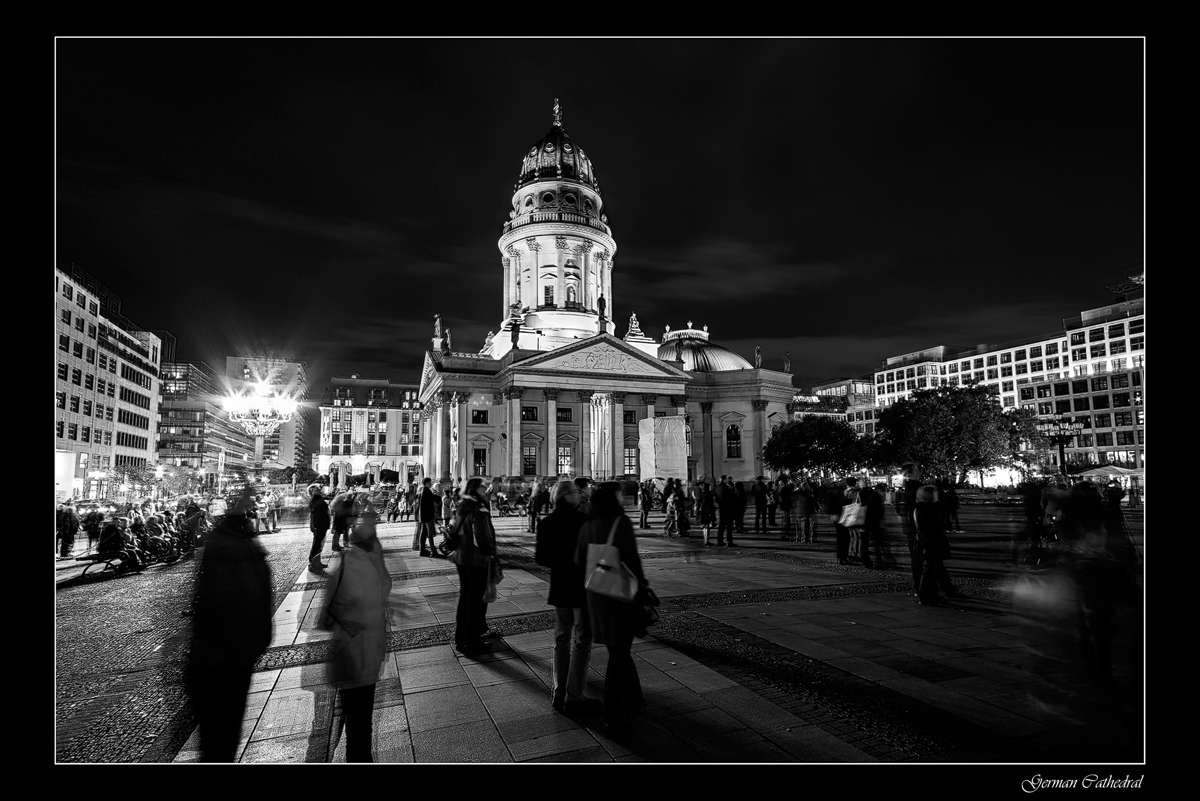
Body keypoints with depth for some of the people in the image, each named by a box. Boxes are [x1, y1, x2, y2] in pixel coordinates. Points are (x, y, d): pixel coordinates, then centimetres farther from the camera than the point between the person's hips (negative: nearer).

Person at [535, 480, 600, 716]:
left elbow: (540, 558, -2)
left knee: (561, 638, 17)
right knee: (581, 641, 5)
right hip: (583, 587, -5)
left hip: (559, 587, 6)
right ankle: (573, 698, 10)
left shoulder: (546, 522, -3)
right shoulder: (583, 520, -18)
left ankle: (558, 693, 25)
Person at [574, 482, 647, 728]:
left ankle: (633, 701, 35)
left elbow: (579, 562, 3)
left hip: (596, 595, 6)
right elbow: (631, 559, -19)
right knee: (619, 654, 8)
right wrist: (642, 583, -4)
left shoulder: (587, 526, 1)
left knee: (618, 650, 21)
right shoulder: (621, 522, -17)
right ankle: (613, 714, 18)